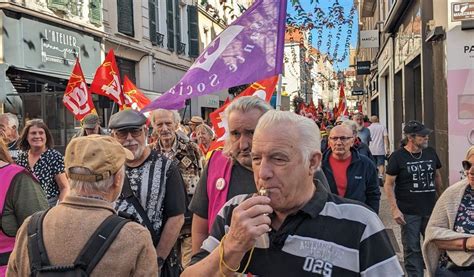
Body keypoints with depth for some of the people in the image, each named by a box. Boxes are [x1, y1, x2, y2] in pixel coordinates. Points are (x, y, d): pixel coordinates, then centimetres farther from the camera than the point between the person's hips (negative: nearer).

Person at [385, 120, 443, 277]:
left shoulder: (431, 153, 5)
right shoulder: (398, 156, -8)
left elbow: (437, 176, 18)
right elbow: (389, 184, -7)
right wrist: (394, 209, -13)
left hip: (431, 210, 4)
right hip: (409, 213, -4)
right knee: (412, 249, 4)